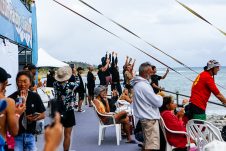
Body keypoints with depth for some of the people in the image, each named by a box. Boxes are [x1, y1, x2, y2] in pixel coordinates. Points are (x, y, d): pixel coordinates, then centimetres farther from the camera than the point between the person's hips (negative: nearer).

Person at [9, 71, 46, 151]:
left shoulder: (35, 97, -2)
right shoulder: (11, 98, -11)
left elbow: (43, 115, 8)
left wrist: (35, 118, -14)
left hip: (30, 135, 3)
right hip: (15, 136, -3)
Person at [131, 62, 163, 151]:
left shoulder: (138, 84, 11)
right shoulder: (144, 85, -20)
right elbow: (158, 103, -17)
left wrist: (156, 96, 9)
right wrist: (160, 96, 3)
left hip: (145, 117, 11)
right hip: (150, 118, -11)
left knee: (147, 143, 19)